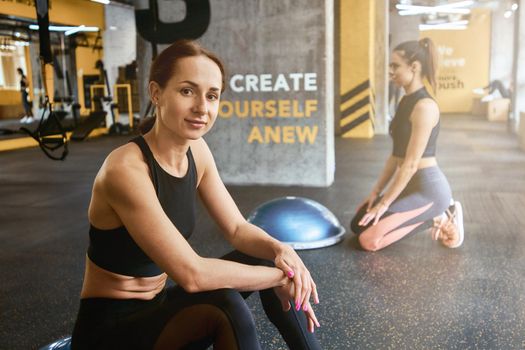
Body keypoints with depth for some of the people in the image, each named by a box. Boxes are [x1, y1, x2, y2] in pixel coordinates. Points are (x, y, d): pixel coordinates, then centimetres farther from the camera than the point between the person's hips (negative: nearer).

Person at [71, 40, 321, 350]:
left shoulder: (196, 150, -4)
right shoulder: (126, 169, -28)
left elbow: (238, 229, -1)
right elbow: (191, 274, -32)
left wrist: (281, 251, -21)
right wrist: (278, 276, -22)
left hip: (158, 309, 8)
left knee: (269, 257, -4)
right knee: (224, 306, -32)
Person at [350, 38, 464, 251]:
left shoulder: (424, 106, -20)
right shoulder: (406, 101, 10)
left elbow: (411, 164, -22)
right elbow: (396, 155, 13)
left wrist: (384, 203, -17)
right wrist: (376, 192, 11)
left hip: (428, 188, -9)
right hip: (411, 185, 10)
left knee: (368, 240, -14)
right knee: (358, 225, 11)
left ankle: (438, 219, 2)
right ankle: (436, 215, 15)